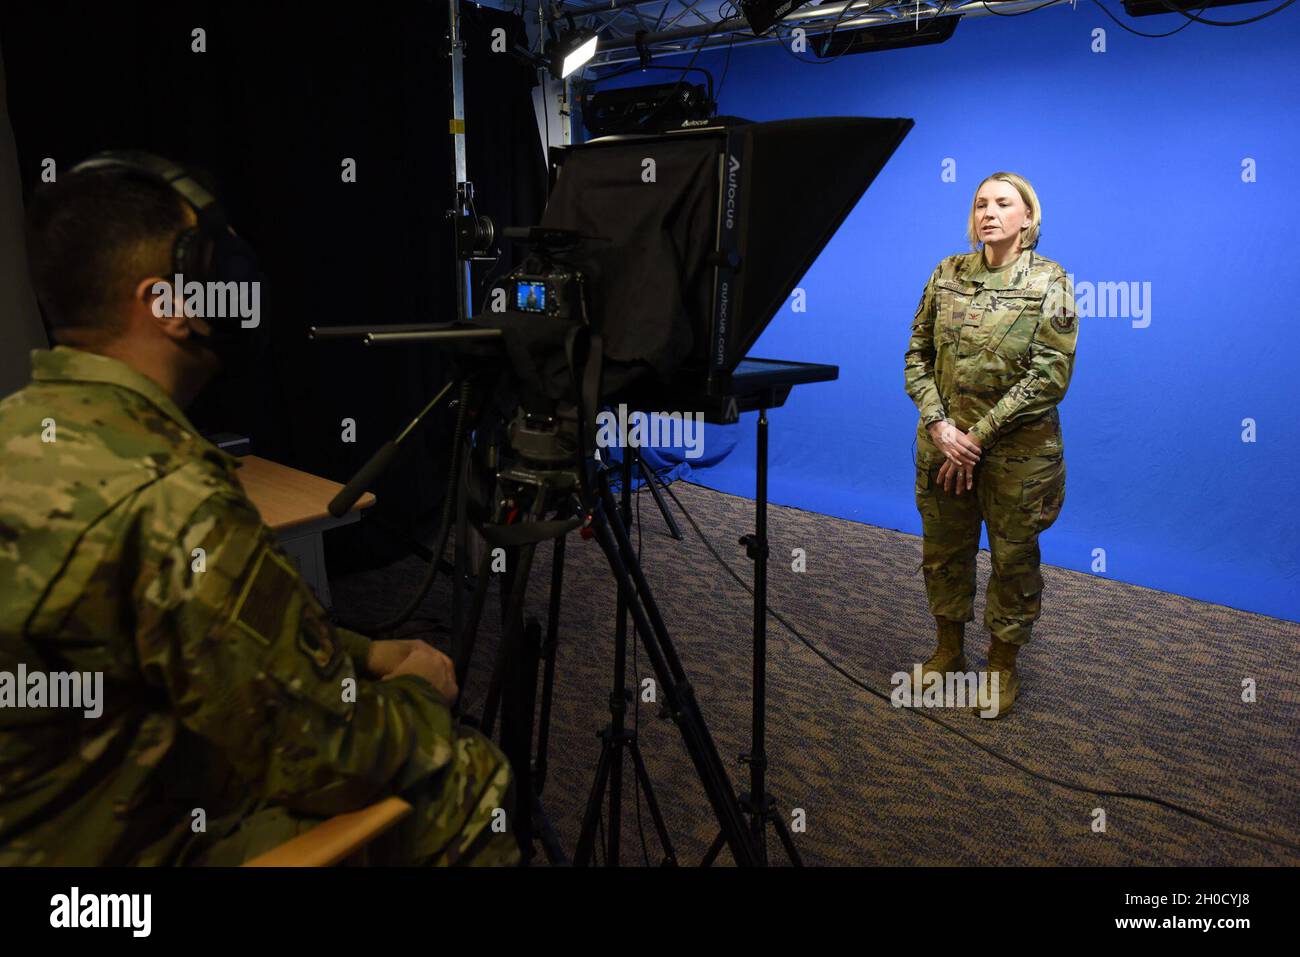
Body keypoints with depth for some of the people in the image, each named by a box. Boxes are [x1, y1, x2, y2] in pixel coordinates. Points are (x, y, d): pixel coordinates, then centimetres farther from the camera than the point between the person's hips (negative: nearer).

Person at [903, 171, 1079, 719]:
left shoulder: (1050, 282, -7)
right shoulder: (946, 275, 3)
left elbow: (1049, 376, -14)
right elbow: (918, 355, 3)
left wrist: (979, 435, -17)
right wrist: (939, 425, -12)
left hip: (1018, 451, -3)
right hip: (944, 442, 4)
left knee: (1013, 559, 9)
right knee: (943, 551, 15)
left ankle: (1003, 668, 29)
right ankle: (949, 653, 36)